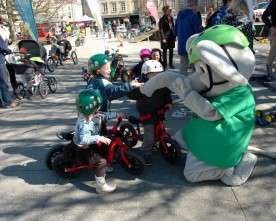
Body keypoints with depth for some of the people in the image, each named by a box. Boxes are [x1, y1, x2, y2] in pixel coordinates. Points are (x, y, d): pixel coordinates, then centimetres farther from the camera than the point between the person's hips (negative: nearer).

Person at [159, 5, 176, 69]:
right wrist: (163, 38, -17)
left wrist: (174, 36, 10)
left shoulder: (171, 18, 9)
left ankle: (170, 64, 17)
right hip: (165, 37, -6)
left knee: (171, 50, 9)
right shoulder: (162, 19, -9)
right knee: (165, 51, 4)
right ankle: (165, 64, 13)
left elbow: (173, 27, 14)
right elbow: (161, 29, -11)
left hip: (171, 36, 6)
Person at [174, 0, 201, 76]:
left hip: (182, 47, 7)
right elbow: (198, 33, -14)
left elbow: (175, 32, 16)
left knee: (183, 68, 9)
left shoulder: (179, 16, 10)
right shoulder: (194, 16, -13)